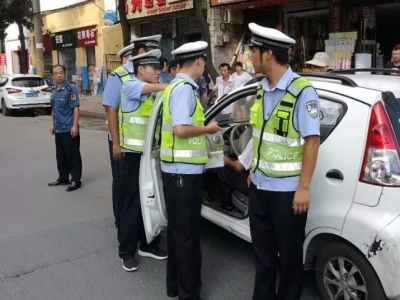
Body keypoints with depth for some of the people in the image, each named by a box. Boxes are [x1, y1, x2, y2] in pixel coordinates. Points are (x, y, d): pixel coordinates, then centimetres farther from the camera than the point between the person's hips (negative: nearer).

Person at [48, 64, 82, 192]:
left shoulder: (70, 89, -11)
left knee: (73, 155, 0)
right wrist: (53, 124, 19)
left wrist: (75, 126, -19)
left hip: (69, 128, -7)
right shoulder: (53, 90, 10)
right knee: (60, 155, 16)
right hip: (58, 129, 7)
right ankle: (63, 178, 28)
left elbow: (76, 108, -14)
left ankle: (76, 180, 9)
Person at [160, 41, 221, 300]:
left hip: (180, 168, 10)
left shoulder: (178, 86, 15)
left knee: (178, 230, 18)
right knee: (187, 233, 1)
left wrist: (203, 148, 22)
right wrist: (209, 128, -11)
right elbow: (181, 129, -27)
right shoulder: (184, 88, -16)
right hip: (184, 170, -10)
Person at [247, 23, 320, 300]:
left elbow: (312, 141, -17)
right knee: (262, 251, 19)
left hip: (287, 189, -7)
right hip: (260, 186, 7)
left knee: (289, 254, 12)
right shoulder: (263, 89, 5)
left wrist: (304, 187, -17)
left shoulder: (302, 91, -16)